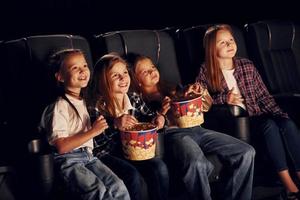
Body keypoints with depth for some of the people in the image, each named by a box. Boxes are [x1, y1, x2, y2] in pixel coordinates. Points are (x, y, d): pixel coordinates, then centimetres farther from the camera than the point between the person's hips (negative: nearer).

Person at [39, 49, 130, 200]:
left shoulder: (84, 101, 17)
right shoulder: (60, 106, -8)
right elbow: (61, 146, -15)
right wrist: (93, 132, -13)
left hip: (88, 156, 7)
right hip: (68, 160, -7)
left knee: (118, 187, -15)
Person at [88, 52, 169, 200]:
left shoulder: (134, 99, 7)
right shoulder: (97, 106, -9)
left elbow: (147, 118, 22)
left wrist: (156, 118, -2)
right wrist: (115, 125, -32)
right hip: (111, 154, -4)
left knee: (160, 167, -22)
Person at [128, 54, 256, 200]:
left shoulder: (170, 90, 27)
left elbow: (207, 106, 25)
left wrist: (201, 92, 5)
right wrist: (161, 112, -17)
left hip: (195, 128, 6)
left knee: (247, 153, -12)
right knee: (196, 163, -41)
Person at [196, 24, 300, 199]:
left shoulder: (247, 66, 12)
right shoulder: (206, 72, 1)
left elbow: (264, 96, 11)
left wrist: (281, 116, -3)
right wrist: (224, 99, -15)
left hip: (256, 116, 4)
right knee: (270, 125, -32)